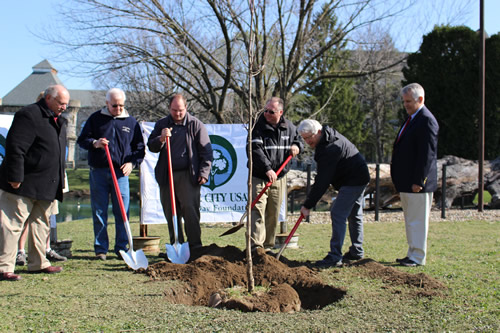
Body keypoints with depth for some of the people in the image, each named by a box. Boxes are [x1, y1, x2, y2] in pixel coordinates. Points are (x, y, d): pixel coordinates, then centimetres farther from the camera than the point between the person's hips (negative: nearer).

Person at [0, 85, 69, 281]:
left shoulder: (59, 121, 16)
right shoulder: (29, 116, -13)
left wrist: (59, 181, 23)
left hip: (47, 187, 9)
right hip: (24, 184, -9)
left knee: (41, 224, 15)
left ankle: (38, 263, 25)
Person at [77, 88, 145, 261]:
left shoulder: (131, 122, 11)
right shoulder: (96, 118, 7)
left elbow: (140, 147, 15)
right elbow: (82, 140, 8)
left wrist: (132, 162, -3)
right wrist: (95, 143, -13)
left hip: (121, 173, 1)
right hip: (98, 172, 0)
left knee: (122, 212, -1)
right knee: (99, 212, 2)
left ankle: (122, 248, 8)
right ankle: (101, 249, 10)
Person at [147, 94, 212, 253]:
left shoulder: (195, 125, 3)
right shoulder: (161, 124, 13)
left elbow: (206, 152, 3)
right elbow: (151, 147, 10)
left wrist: (203, 173, -6)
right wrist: (161, 139, -11)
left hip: (188, 175, -4)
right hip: (166, 175, 4)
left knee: (190, 209, -11)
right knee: (170, 212, 6)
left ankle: (195, 245, -5)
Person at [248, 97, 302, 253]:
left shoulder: (289, 127, 5)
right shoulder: (258, 127, -9)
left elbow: (299, 138, 24)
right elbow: (255, 150, -19)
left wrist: (297, 146, -1)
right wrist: (267, 169, -30)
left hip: (279, 178, 5)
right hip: (258, 177, -4)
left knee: (273, 214, 9)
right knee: (257, 210, -15)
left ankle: (267, 246, 19)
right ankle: (255, 245, -19)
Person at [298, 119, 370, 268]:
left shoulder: (329, 149, -27)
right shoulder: (329, 135, 5)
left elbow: (322, 181, -27)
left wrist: (308, 205, -24)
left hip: (353, 181, -11)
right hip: (359, 178, 11)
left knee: (338, 215, -14)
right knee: (354, 215, 18)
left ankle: (335, 257, -16)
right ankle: (357, 251, 30)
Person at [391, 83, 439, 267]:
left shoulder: (426, 121, -15)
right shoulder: (412, 119, 17)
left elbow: (427, 153, -20)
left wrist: (418, 181, -22)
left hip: (417, 183, -10)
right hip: (406, 182, 10)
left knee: (417, 220, -4)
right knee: (410, 220, 15)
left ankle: (418, 257, 2)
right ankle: (412, 254, 23)